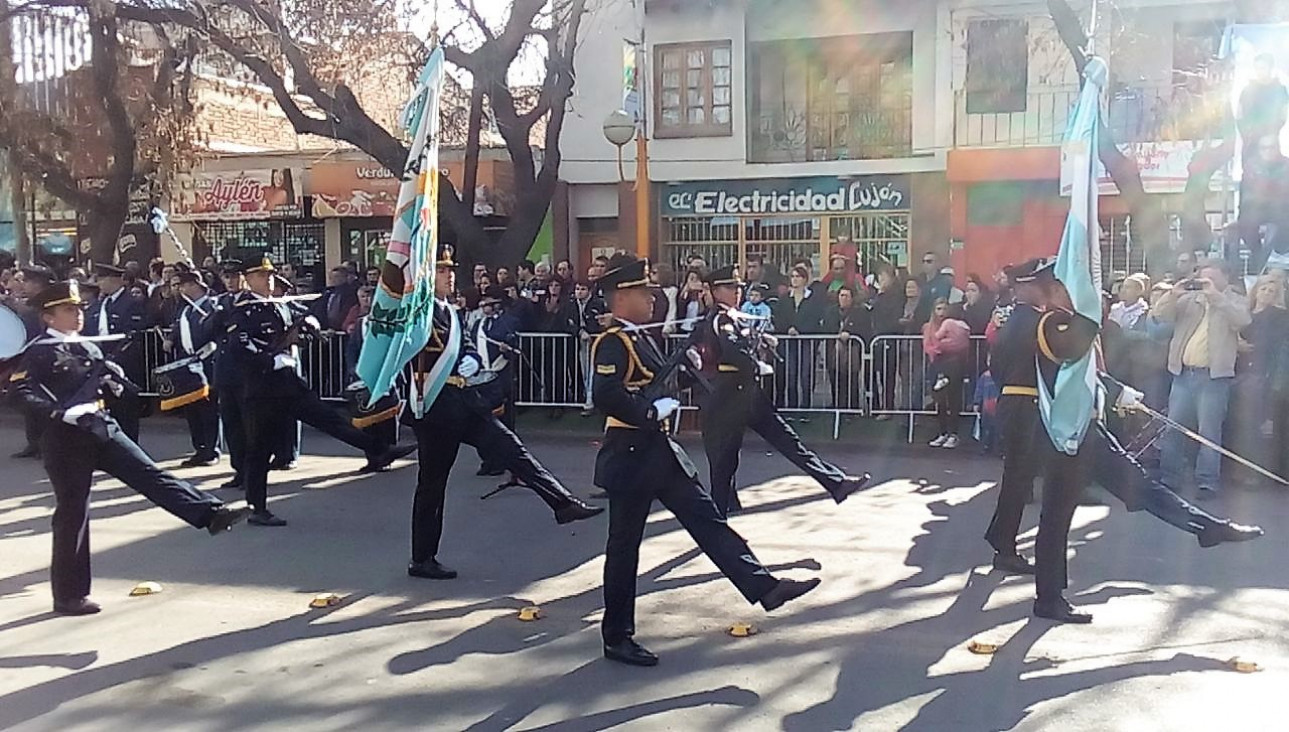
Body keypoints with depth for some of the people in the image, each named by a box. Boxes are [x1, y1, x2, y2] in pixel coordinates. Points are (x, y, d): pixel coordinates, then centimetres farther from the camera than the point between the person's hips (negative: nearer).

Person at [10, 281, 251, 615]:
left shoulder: (88, 348, 17)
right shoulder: (40, 352, -6)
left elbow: (116, 384, 24)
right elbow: (22, 389, -20)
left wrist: (113, 377, 1)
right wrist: (60, 412, -32)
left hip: (102, 428, 6)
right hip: (66, 437, -6)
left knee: (150, 474, -5)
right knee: (73, 512, 0)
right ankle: (69, 596, 10)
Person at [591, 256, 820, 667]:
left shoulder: (638, 339, 14)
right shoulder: (611, 342, -16)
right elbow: (607, 396, -31)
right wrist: (652, 411, -21)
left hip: (658, 450, 9)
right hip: (630, 456, -9)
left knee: (706, 519, 5)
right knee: (625, 544, 2)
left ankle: (763, 586, 6)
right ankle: (617, 637, 14)